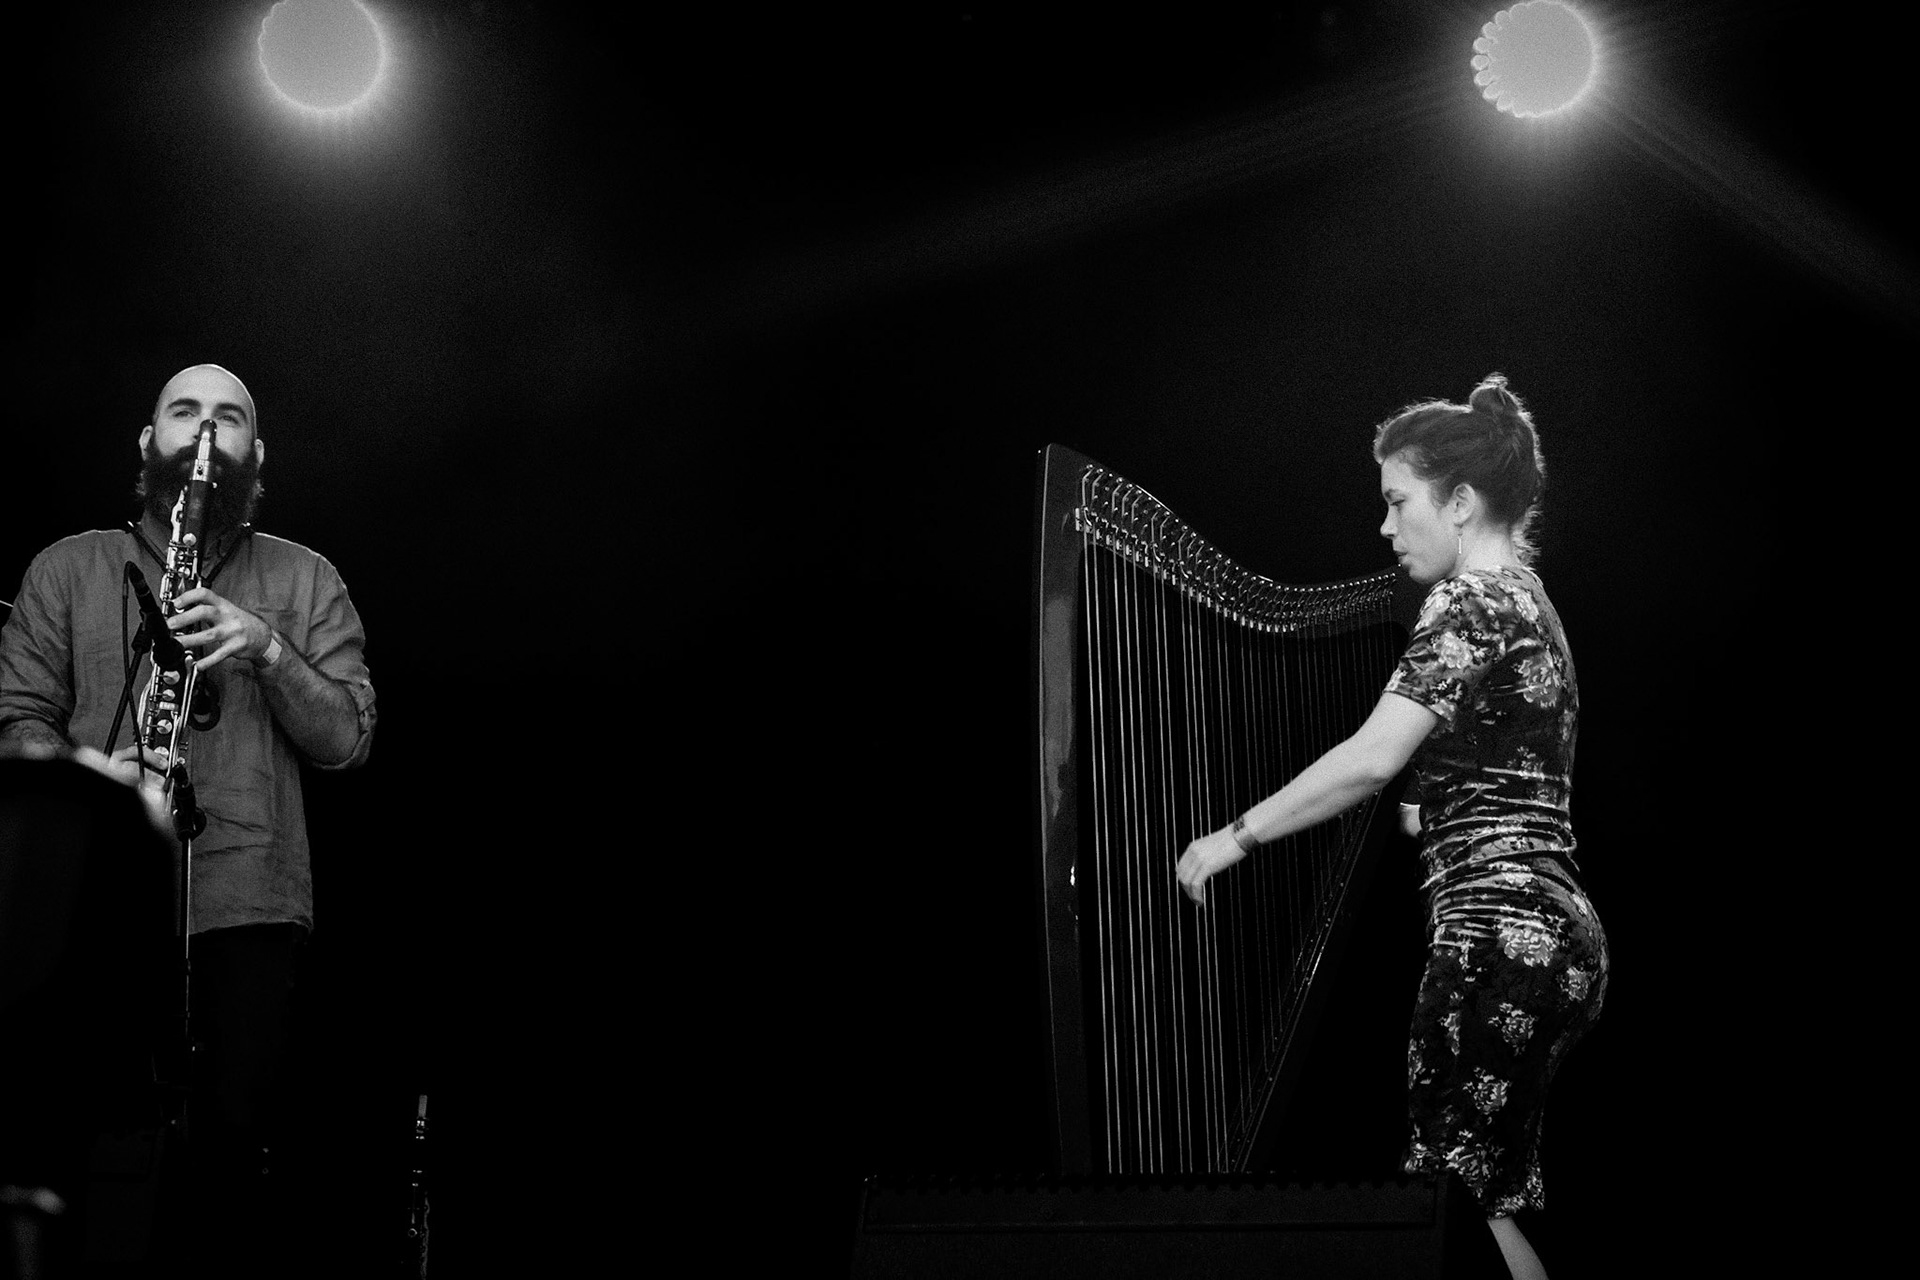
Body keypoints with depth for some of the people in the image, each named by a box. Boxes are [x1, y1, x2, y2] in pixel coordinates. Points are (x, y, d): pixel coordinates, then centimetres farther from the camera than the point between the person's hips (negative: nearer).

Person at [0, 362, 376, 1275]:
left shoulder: (305, 580, 14)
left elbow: (346, 740, 6)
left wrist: (267, 649, -11)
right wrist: (84, 769, -16)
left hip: (251, 902, 0)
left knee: (230, 1133, -5)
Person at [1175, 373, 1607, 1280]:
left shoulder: (1475, 602, -9)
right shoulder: (1523, 598, 20)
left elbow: (1373, 756, -18)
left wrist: (1235, 838, -11)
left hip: (1497, 933, -10)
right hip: (1549, 929, 10)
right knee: (1494, 1197, 12)